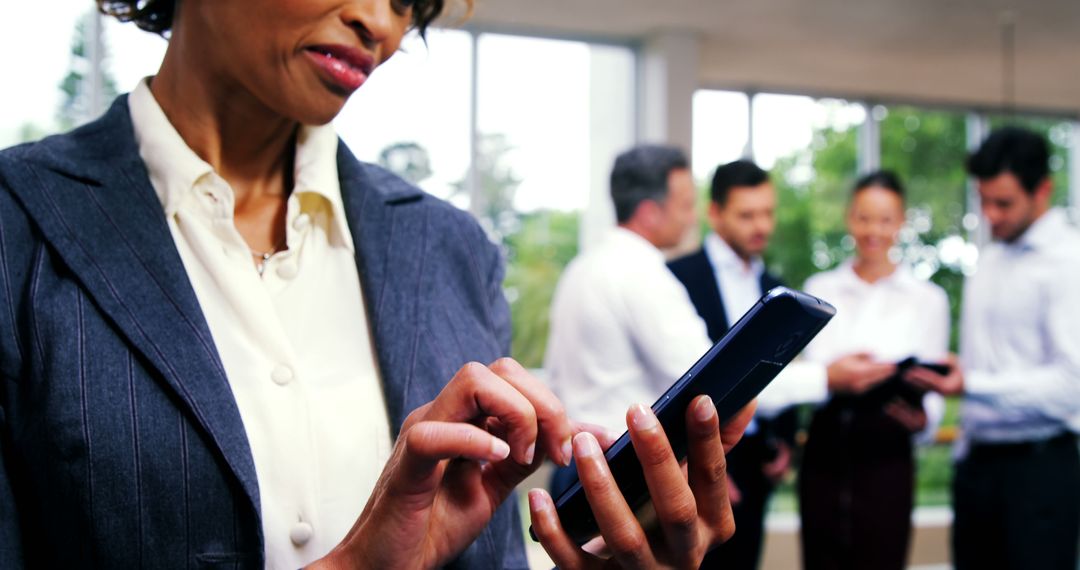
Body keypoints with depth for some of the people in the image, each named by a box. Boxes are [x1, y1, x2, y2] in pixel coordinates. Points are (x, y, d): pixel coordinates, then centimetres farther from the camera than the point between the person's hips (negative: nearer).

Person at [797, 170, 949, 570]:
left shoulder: (927, 298, 6)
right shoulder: (819, 289, 9)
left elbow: (932, 387, 5)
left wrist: (922, 417, -17)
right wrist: (832, 376, -21)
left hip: (886, 457, -1)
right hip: (825, 450, 1)